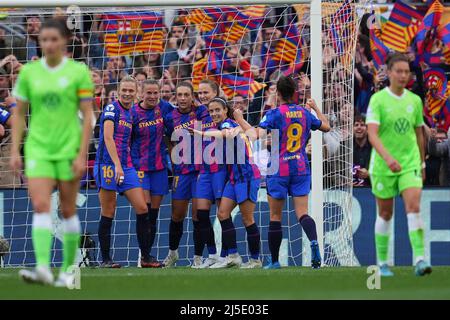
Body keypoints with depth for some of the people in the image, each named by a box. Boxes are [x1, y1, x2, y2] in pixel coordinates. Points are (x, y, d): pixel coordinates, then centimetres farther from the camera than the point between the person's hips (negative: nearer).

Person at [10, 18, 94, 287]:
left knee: (68, 211, 6)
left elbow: (88, 116, -3)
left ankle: (68, 270, 18)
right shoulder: (29, 72, 4)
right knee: (40, 206, -14)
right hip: (38, 149, 1)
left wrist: (82, 155, -9)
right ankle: (43, 268, -24)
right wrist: (15, 151, 3)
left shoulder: (78, 72, -3)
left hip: (69, 149, -1)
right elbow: (19, 114, 10)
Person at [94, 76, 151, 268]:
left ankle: (146, 258, 4)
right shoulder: (112, 108, -6)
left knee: (142, 209, -1)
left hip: (126, 166, 7)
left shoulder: (132, 113, 16)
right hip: (107, 165, -7)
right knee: (108, 214, -4)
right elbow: (108, 138, -16)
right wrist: (117, 165, -24)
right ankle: (105, 259, 2)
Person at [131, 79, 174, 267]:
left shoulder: (163, 108, 2)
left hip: (160, 166, 4)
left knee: (154, 212, 7)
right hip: (140, 166, -4)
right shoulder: (133, 113, -7)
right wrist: (132, 165, -8)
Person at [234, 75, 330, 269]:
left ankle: (274, 261, 11)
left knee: (275, 216, 7)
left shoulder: (274, 114, -8)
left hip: (279, 169, -3)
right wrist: (316, 108, 36)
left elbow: (256, 134, -20)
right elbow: (326, 127, 22)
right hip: (301, 168, 3)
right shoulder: (305, 113, 6)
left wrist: (240, 120, -6)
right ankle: (314, 241, -32)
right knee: (302, 213, -2)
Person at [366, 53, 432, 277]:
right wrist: (388, 157, -34)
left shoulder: (415, 101, 6)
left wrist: (422, 164, 22)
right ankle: (382, 263, 20)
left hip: (410, 164, 2)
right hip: (383, 166, -2)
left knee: (413, 206, -16)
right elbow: (372, 135, -20)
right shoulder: (377, 100, -9)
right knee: (385, 214, 7)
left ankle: (420, 260, -23)